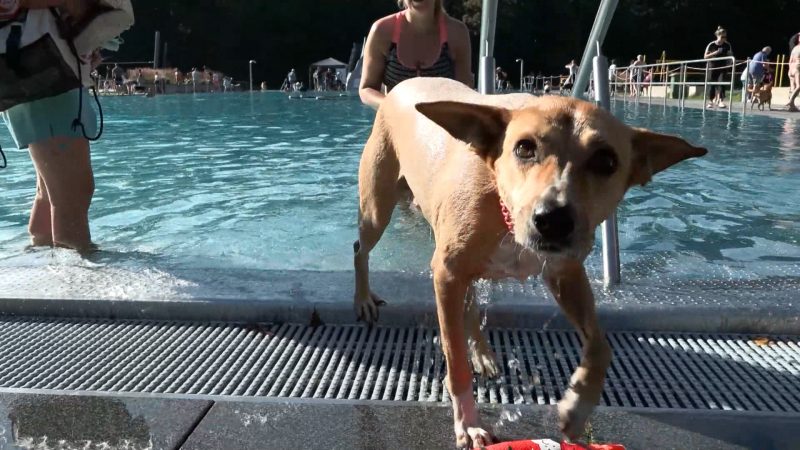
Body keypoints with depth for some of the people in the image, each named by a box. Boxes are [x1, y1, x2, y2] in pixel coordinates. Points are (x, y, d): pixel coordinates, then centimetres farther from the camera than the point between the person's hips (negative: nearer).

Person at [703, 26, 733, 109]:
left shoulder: (727, 45, -2)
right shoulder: (711, 45, -10)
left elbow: (730, 55, 11)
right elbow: (705, 56, -12)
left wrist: (730, 54, -14)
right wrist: (716, 52, -23)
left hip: (722, 67, 1)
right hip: (712, 67, -1)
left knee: (721, 82, -12)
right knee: (711, 84, 1)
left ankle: (720, 100, -15)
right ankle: (710, 101, 12)